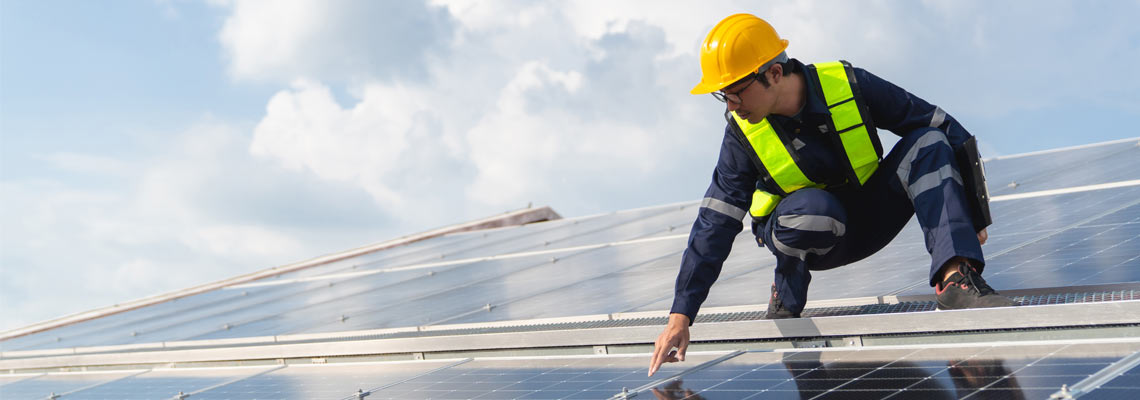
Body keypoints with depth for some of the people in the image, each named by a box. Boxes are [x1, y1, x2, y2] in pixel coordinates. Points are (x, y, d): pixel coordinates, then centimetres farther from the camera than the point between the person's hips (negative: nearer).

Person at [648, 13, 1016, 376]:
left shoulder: (848, 86, -19)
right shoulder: (742, 133, -16)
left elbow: (945, 129, -11)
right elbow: (714, 225, -16)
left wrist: (974, 216, -11)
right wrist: (681, 315, -22)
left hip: (870, 222, 2)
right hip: (806, 238, -2)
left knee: (927, 144, -22)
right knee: (814, 207, -38)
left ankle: (956, 279, -34)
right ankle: (786, 297, -9)